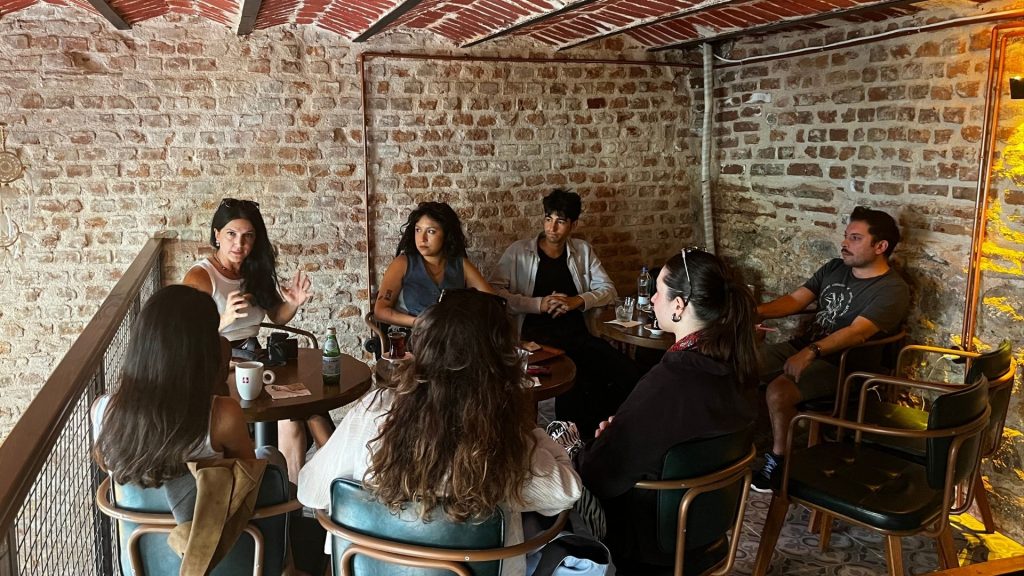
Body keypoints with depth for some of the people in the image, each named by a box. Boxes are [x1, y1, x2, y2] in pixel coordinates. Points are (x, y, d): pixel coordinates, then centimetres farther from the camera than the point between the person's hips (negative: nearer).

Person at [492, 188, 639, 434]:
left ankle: (595, 427, 5)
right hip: (536, 337, -4)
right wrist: (539, 304, -14)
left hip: (578, 333, 4)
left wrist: (578, 300, -6)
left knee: (629, 377, -18)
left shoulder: (583, 250, 16)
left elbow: (608, 290, 14)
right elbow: (496, 293, -4)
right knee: (572, 383, -33)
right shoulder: (518, 252, 5)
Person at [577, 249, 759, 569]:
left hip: (648, 535, -7)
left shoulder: (668, 382, -34)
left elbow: (601, 476, -23)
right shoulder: (735, 366, -9)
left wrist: (606, 437, -3)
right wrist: (620, 431, 0)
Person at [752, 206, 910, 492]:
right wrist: (756, 311, -13)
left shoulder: (892, 289, -14)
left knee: (778, 391, -30)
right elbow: (795, 299, 6)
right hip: (804, 347, 8)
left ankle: (779, 462, -8)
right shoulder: (834, 268, 10)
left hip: (844, 365, -7)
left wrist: (811, 352, -42)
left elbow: (856, 332, -28)